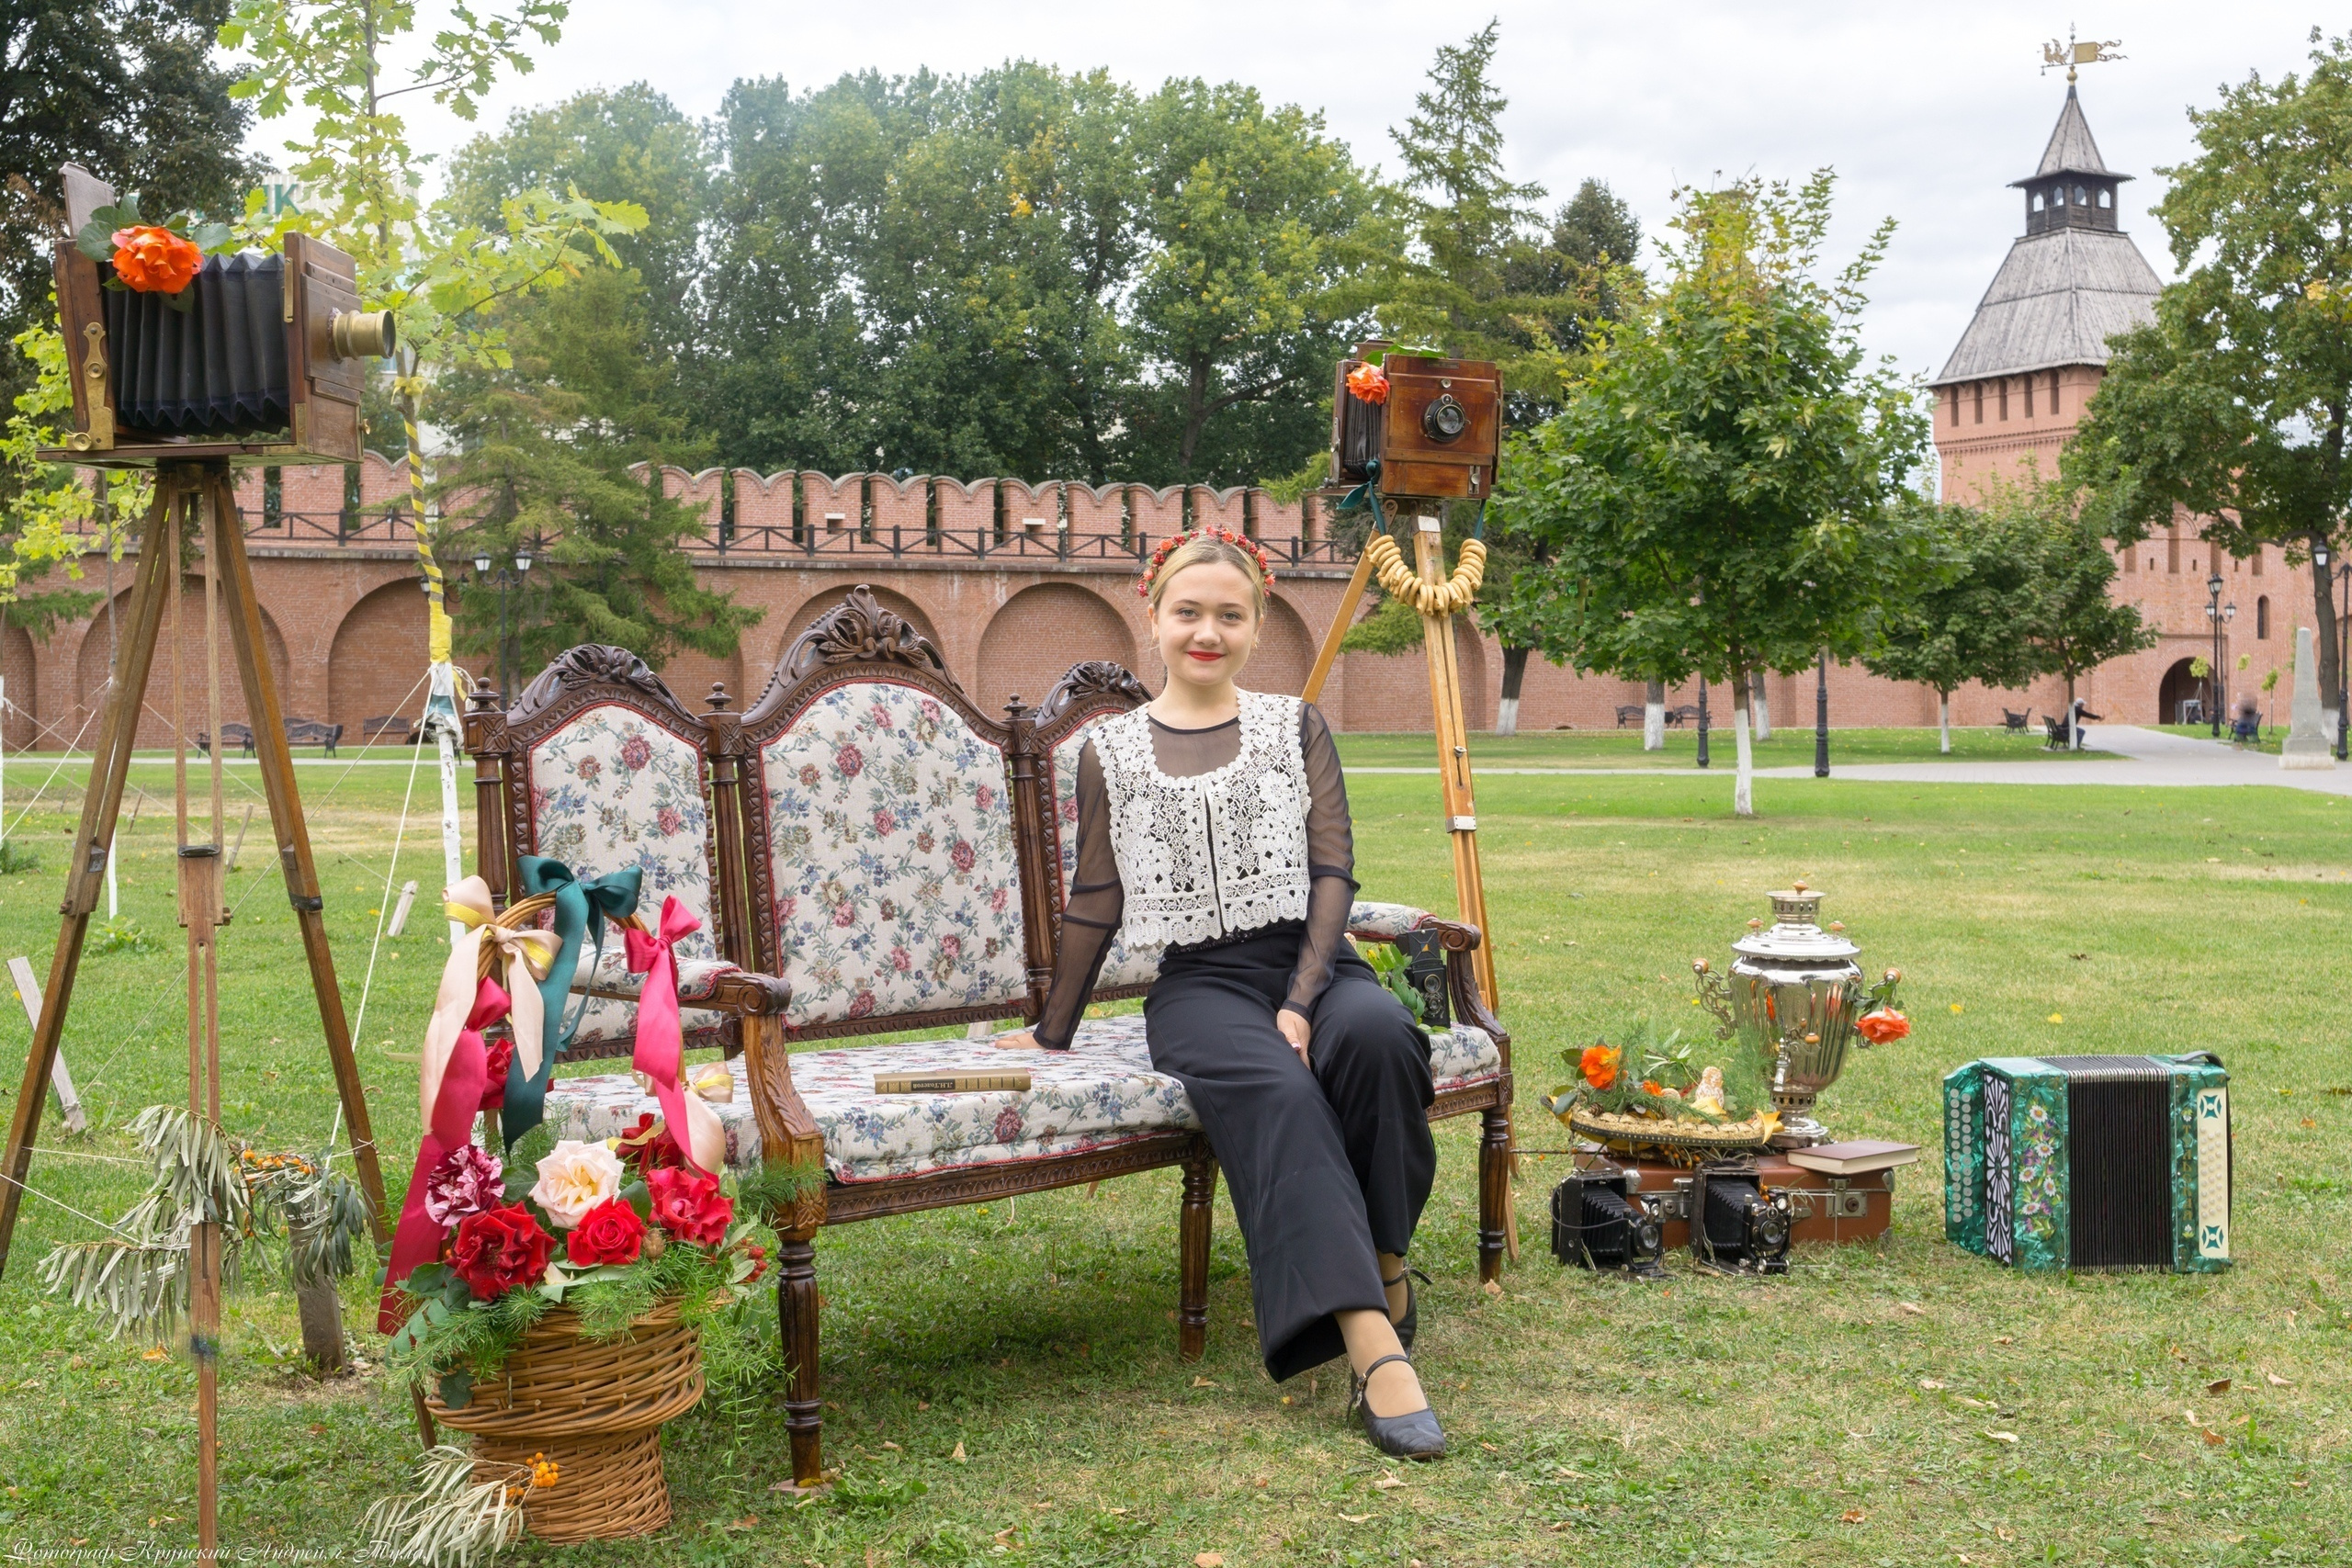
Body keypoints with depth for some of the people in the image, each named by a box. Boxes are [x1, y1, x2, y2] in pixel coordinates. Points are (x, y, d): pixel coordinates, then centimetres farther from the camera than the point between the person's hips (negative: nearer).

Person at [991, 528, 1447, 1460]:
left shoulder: (1295, 728, 11)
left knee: (1377, 1034, -36)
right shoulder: (1113, 752, 11)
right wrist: (1053, 1032, 22)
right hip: (1200, 983, -1)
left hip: (1312, 963, 1)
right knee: (1275, 1088, -35)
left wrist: (1304, 1001, -10)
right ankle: (1374, 1347, -44)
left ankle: (1385, 1263, -12)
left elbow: (1333, 874, 4)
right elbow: (1095, 903, 18)